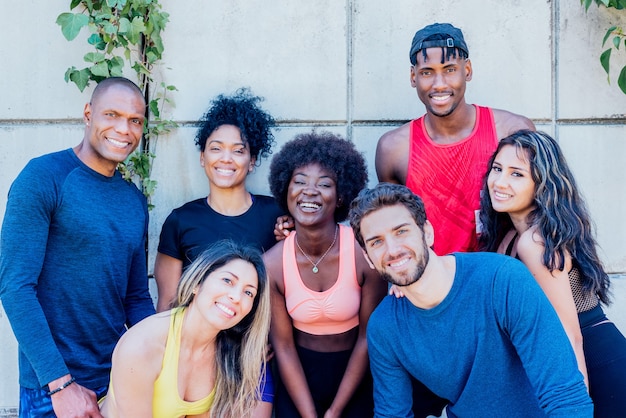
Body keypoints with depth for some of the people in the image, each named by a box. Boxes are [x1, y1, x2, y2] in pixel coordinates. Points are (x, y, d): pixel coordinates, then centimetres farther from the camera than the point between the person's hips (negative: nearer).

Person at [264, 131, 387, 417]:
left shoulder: (365, 253, -20)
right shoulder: (272, 264, -15)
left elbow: (368, 337, -12)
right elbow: (283, 346, -9)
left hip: (355, 379, -1)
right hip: (298, 380, 1)